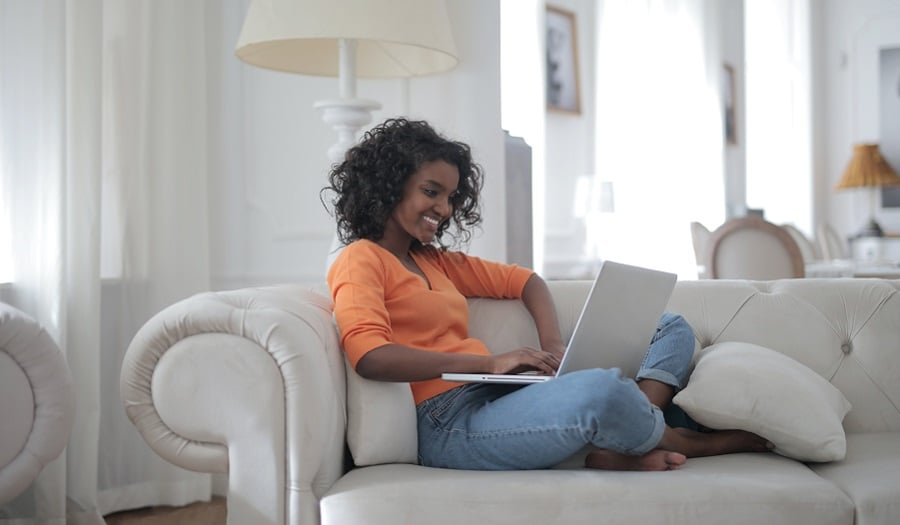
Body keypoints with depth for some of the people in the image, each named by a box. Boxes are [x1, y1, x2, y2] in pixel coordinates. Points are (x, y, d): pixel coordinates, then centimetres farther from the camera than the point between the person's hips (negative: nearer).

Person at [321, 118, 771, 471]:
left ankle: (621, 451, -20)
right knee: (599, 389, -37)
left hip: (501, 396, 9)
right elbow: (369, 356, -19)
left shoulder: (435, 260, 23)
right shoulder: (360, 260, -1)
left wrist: (552, 343, 6)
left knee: (672, 328, 10)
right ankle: (693, 442, -2)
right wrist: (490, 362, -19)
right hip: (451, 424, -9)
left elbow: (524, 280, 28)